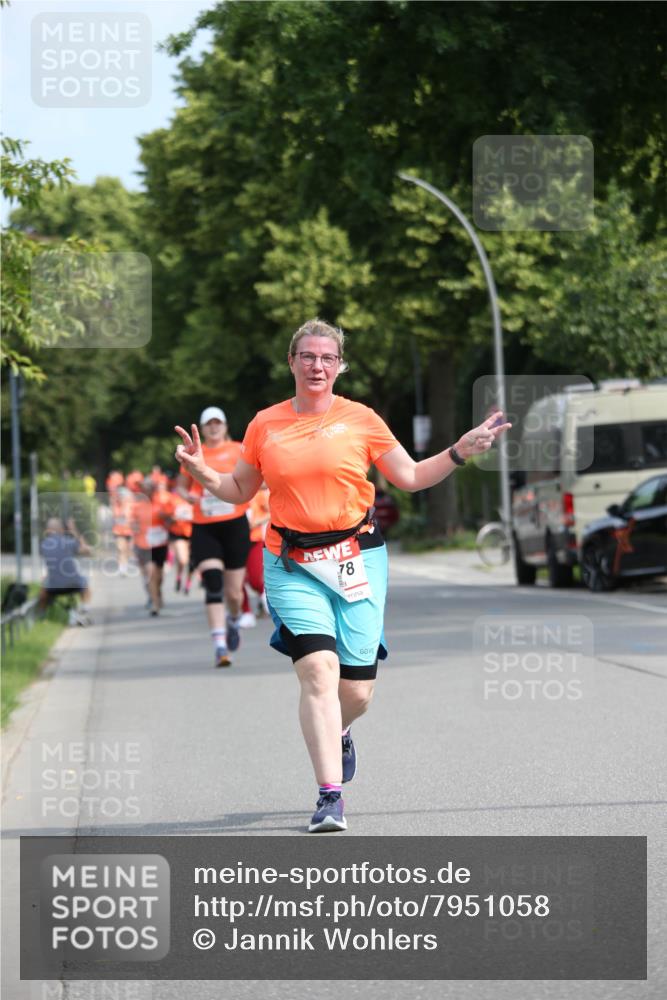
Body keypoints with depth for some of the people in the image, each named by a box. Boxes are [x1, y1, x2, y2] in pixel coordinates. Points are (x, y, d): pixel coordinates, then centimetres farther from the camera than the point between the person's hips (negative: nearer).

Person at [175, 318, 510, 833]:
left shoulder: (360, 419, 5)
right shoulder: (265, 424, 8)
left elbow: (410, 477, 11)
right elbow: (241, 491, 18)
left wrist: (459, 452, -1)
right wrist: (203, 472, 0)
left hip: (357, 559, 1)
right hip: (292, 565, 0)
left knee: (357, 690, 1)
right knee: (318, 670, -19)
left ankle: (337, 734, 39)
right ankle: (330, 796, -17)